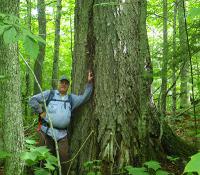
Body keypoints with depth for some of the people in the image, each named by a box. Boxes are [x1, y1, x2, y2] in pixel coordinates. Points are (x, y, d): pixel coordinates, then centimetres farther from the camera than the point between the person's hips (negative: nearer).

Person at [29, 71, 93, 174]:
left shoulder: (71, 98, 18)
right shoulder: (49, 94, 8)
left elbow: (85, 97, 10)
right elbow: (33, 100, 8)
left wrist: (89, 82, 2)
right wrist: (40, 112, 1)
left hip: (62, 134, 3)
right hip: (47, 131, -3)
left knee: (64, 160, 2)